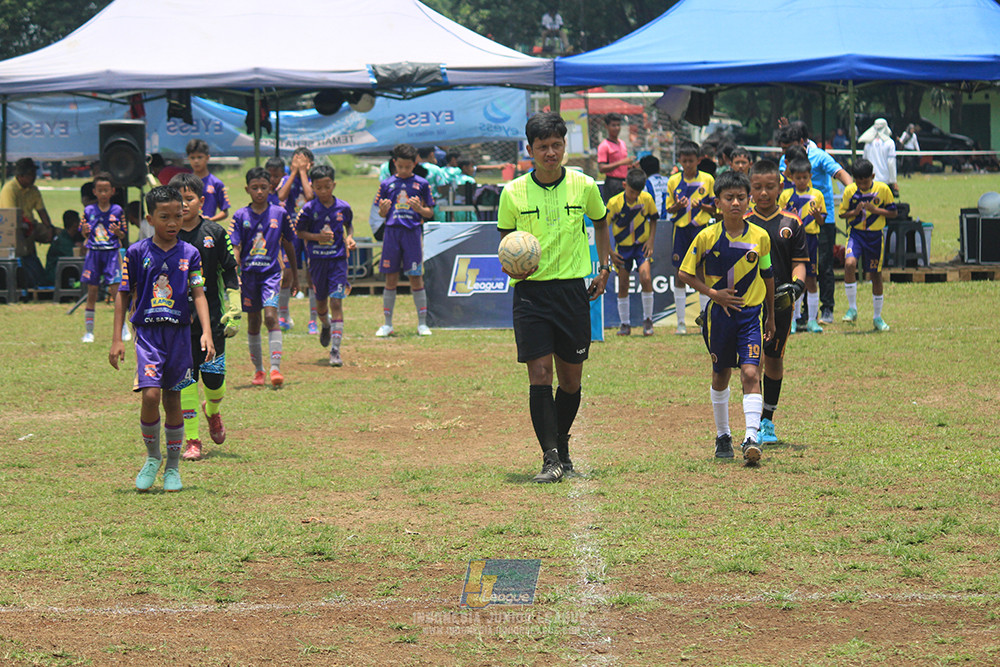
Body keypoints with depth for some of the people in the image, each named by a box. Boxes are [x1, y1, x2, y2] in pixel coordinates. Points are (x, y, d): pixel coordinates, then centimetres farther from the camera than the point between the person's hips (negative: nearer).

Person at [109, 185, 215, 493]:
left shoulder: (189, 253, 4)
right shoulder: (137, 252, 0)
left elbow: (198, 294, 1)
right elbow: (123, 295, 5)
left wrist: (206, 332, -12)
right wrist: (117, 339, 1)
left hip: (179, 333, 2)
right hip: (148, 332, -2)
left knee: (172, 399, 7)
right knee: (150, 395, -16)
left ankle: (173, 467, 19)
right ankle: (152, 457, 7)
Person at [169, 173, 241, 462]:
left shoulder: (215, 233, 1)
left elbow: (230, 274, 5)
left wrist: (233, 313, -1)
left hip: (212, 318, 0)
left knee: (214, 377, 1)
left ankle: (213, 411, 36)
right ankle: (192, 440, 4)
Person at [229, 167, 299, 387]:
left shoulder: (280, 214, 2)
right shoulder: (241, 216, 1)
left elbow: (288, 245, 12)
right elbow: (236, 249, -3)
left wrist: (295, 274, 17)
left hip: (271, 273, -1)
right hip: (249, 275, 2)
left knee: (271, 316, -18)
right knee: (253, 322, 10)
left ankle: (275, 368, -20)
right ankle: (258, 370, 20)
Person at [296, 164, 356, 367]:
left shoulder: (342, 207, -2)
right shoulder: (309, 209, -6)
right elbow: (299, 232, 0)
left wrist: (350, 238, -3)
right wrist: (317, 237, -16)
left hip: (338, 259, -1)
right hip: (317, 259, 1)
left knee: (336, 303, -10)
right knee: (321, 301, 16)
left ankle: (335, 350, -13)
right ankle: (326, 325, 52)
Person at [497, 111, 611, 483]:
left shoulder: (583, 186, 0)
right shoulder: (513, 193, -3)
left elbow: (601, 223, 20)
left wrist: (604, 268, 14)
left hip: (573, 289, 2)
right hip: (531, 290, -2)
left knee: (571, 378, 7)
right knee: (539, 373, -11)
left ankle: (562, 448, 27)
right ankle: (551, 458, -12)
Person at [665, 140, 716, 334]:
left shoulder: (708, 180, 0)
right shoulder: (673, 181, 5)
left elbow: (716, 208, 3)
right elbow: (669, 209, 9)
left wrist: (703, 206, -16)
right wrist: (677, 206, -13)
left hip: (701, 228, -2)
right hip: (680, 229, 2)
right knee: (680, 274, 3)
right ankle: (680, 322, 9)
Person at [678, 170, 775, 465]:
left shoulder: (760, 237, -3)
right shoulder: (706, 237, -8)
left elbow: (767, 276, 10)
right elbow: (685, 273, 0)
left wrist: (770, 317, 15)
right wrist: (713, 292, -13)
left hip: (751, 312, 0)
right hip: (719, 314, 0)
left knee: (750, 373, -14)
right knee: (721, 375, 13)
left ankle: (751, 438, -19)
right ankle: (722, 435, 29)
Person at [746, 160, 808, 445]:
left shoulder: (791, 223, 4)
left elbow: (799, 261, 6)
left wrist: (796, 283, -12)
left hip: (781, 303, 1)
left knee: (774, 359, 10)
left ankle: (768, 421, 22)